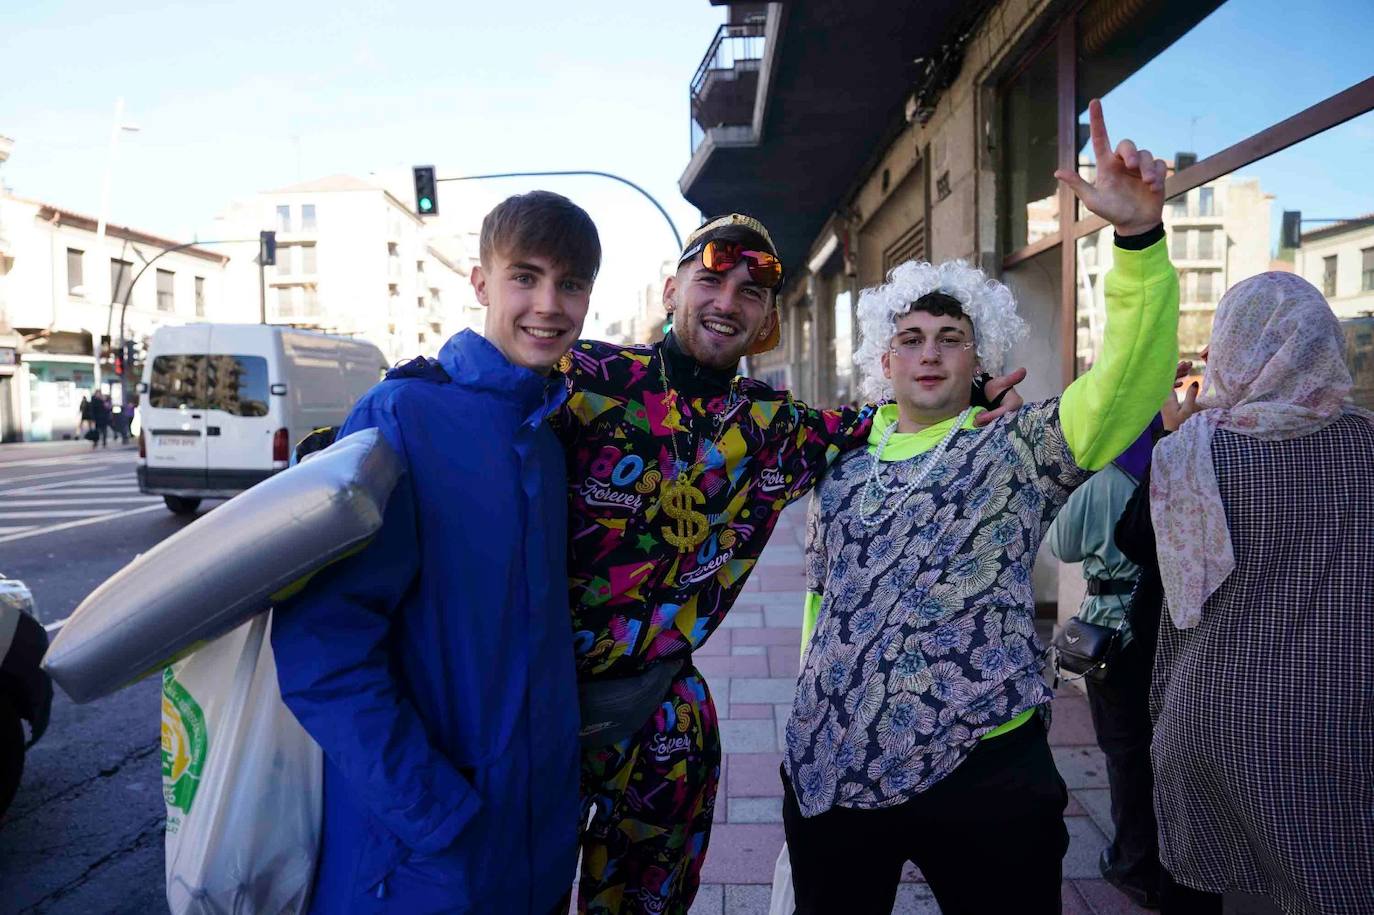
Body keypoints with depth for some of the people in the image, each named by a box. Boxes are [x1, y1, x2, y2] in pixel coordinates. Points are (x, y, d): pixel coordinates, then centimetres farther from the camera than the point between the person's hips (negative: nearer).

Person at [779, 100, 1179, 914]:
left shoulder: (1019, 449, -1)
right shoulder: (844, 465, 9)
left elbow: (1132, 379, -17)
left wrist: (1139, 235, -30)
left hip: (984, 771, -3)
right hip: (831, 771, 4)